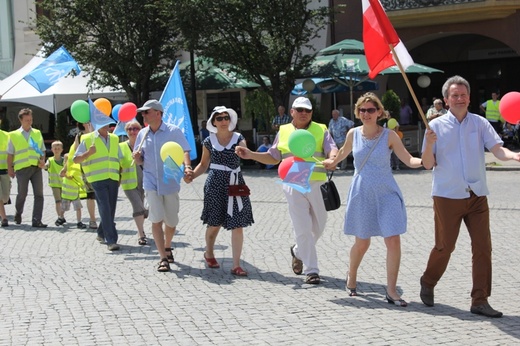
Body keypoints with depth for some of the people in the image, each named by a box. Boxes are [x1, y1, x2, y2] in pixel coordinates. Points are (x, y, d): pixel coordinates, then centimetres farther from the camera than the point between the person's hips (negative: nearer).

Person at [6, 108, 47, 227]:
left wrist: (43, 160, -1)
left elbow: (42, 150, 17)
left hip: (36, 167, 2)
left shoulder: (37, 133, 13)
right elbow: (10, 154, 7)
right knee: (22, 194, 5)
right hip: (22, 168, -2)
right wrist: (10, 168, 1)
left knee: (39, 194, -5)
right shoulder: (14, 135, 5)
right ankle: (18, 214, 32)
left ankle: (37, 220, -4)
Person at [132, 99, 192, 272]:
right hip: (151, 183, 2)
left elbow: (184, 151, -11)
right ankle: (163, 258, -5)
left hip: (170, 183, -1)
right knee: (156, 220, -9)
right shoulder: (142, 134, 5)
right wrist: (137, 158, -11)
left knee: (171, 221, 10)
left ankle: (167, 247, 37)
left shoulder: (173, 131, -5)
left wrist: (187, 167, -30)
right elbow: (140, 160, 12)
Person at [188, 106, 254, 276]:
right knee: (214, 223, 10)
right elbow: (204, 164, 14)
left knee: (237, 225, -4)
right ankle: (209, 253, 40)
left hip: (235, 183, 0)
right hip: (215, 184, 0)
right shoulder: (209, 141, 5)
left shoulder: (238, 138, 1)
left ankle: (236, 265, 3)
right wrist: (192, 175, -2)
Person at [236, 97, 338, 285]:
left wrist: (332, 158, -30)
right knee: (303, 228, -4)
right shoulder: (284, 132, 10)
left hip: (317, 184, 1)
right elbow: (273, 157, 19)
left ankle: (298, 251, 39)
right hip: (294, 186, -1)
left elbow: (332, 149, -7)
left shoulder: (321, 130, 6)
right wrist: (251, 154, 7)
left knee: (318, 226, 12)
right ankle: (311, 269, 4)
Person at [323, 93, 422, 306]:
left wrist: (425, 160, -27)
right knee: (362, 242, 10)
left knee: (393, 241, -11)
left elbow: (409, 160, -11)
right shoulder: (353, 134, 0)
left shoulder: (389, 136, -6)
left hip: (386, 193, -1)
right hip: (362, 194, 1)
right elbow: (344, 151, 21)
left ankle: (391, 291, -1)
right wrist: (332, 163, 29)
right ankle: (351, 276, 38)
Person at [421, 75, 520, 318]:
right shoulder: (436, 126, -2)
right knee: (444, 246, 5)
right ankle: (428, 284, 31)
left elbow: (497, 149, -10)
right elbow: (428, 165, -4)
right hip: (447, 196, -2)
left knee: (483, 247, -2)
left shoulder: (480, 123, 2)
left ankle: (480, 301, 6)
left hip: (477, 196, 2)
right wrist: (429, 145, -24)